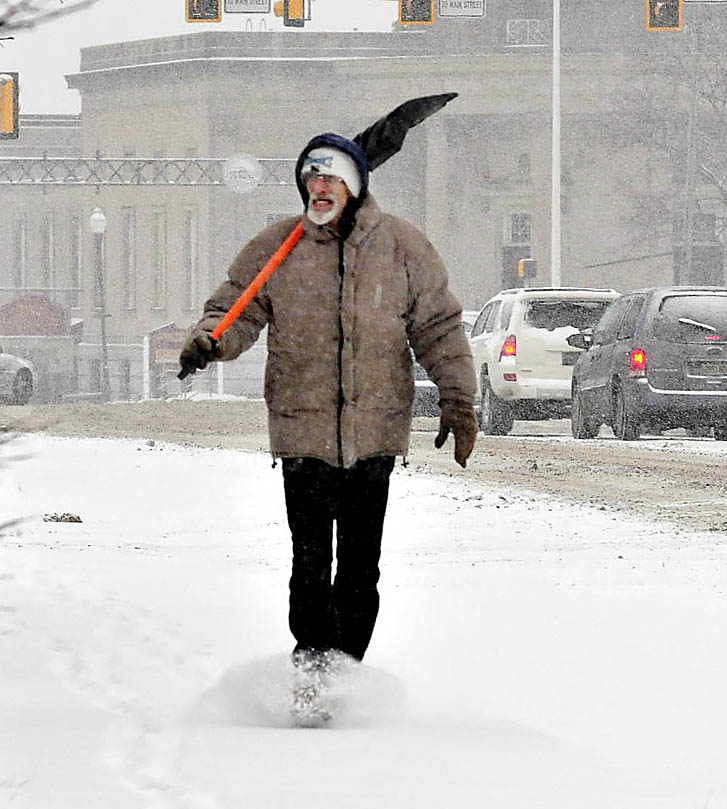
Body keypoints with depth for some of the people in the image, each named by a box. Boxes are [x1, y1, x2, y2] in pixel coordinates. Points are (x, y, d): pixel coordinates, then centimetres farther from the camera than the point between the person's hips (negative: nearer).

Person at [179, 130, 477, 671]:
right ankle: (313, 660, -1)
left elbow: (438, 327, 6)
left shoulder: (403, 248, 2)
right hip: (303, 430, -1)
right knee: (311, 559, -7)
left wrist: (458, 400, -1)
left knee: (360, 564, 6)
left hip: (375, 429, 1)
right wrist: (209, 341, -15)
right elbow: (240, 311, 7)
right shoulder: (276, 249, 2)